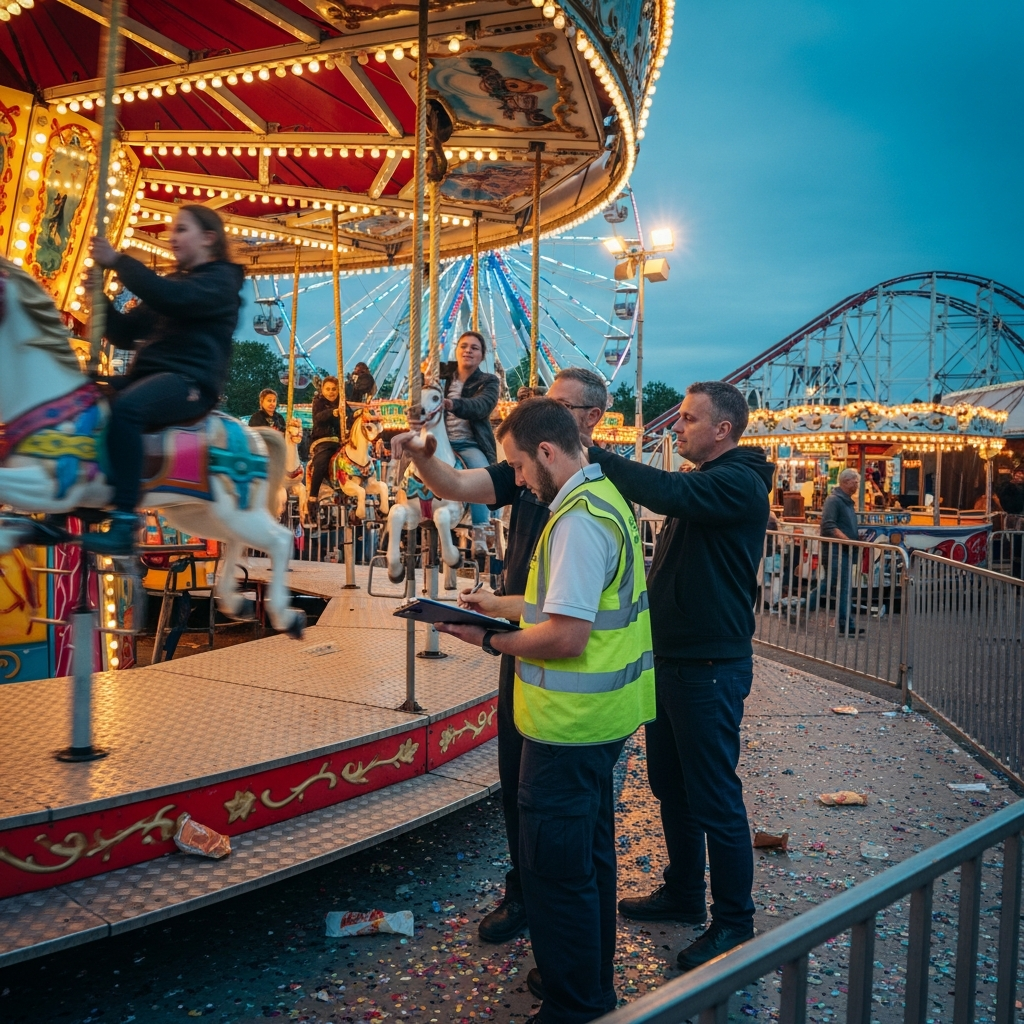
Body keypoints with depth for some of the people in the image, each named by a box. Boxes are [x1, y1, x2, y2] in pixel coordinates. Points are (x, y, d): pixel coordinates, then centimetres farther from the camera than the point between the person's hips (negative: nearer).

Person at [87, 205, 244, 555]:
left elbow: (173, 299, -22)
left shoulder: (221, 279, -1)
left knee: (126, 407, -37)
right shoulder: (172, 281, 25)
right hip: (148, 375, 10)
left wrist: (117, 261, -15)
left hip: (191, 381, -9)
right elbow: (126, 334, 21)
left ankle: (125, 523, -38)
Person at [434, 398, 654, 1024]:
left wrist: (489, 640, -14)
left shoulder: (578, 519, -22)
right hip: (604, 714, 11)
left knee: (556, 868, 3)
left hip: (570, 724, -11)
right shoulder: (605, 498, 11)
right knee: (590, 852, 23)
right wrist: (497, 604, 12)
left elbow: (566, 635, -26)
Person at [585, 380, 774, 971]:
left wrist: (591, 454, -31)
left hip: (710, 667, -10)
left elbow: (666, 492, -34)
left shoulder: (739, 483, -17)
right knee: (672, 787, 19)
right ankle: (684, 895, 35)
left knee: (714, 800, 0)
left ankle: (734, 922, 15)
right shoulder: (707, 482, 15)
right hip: (673, 658, 10)